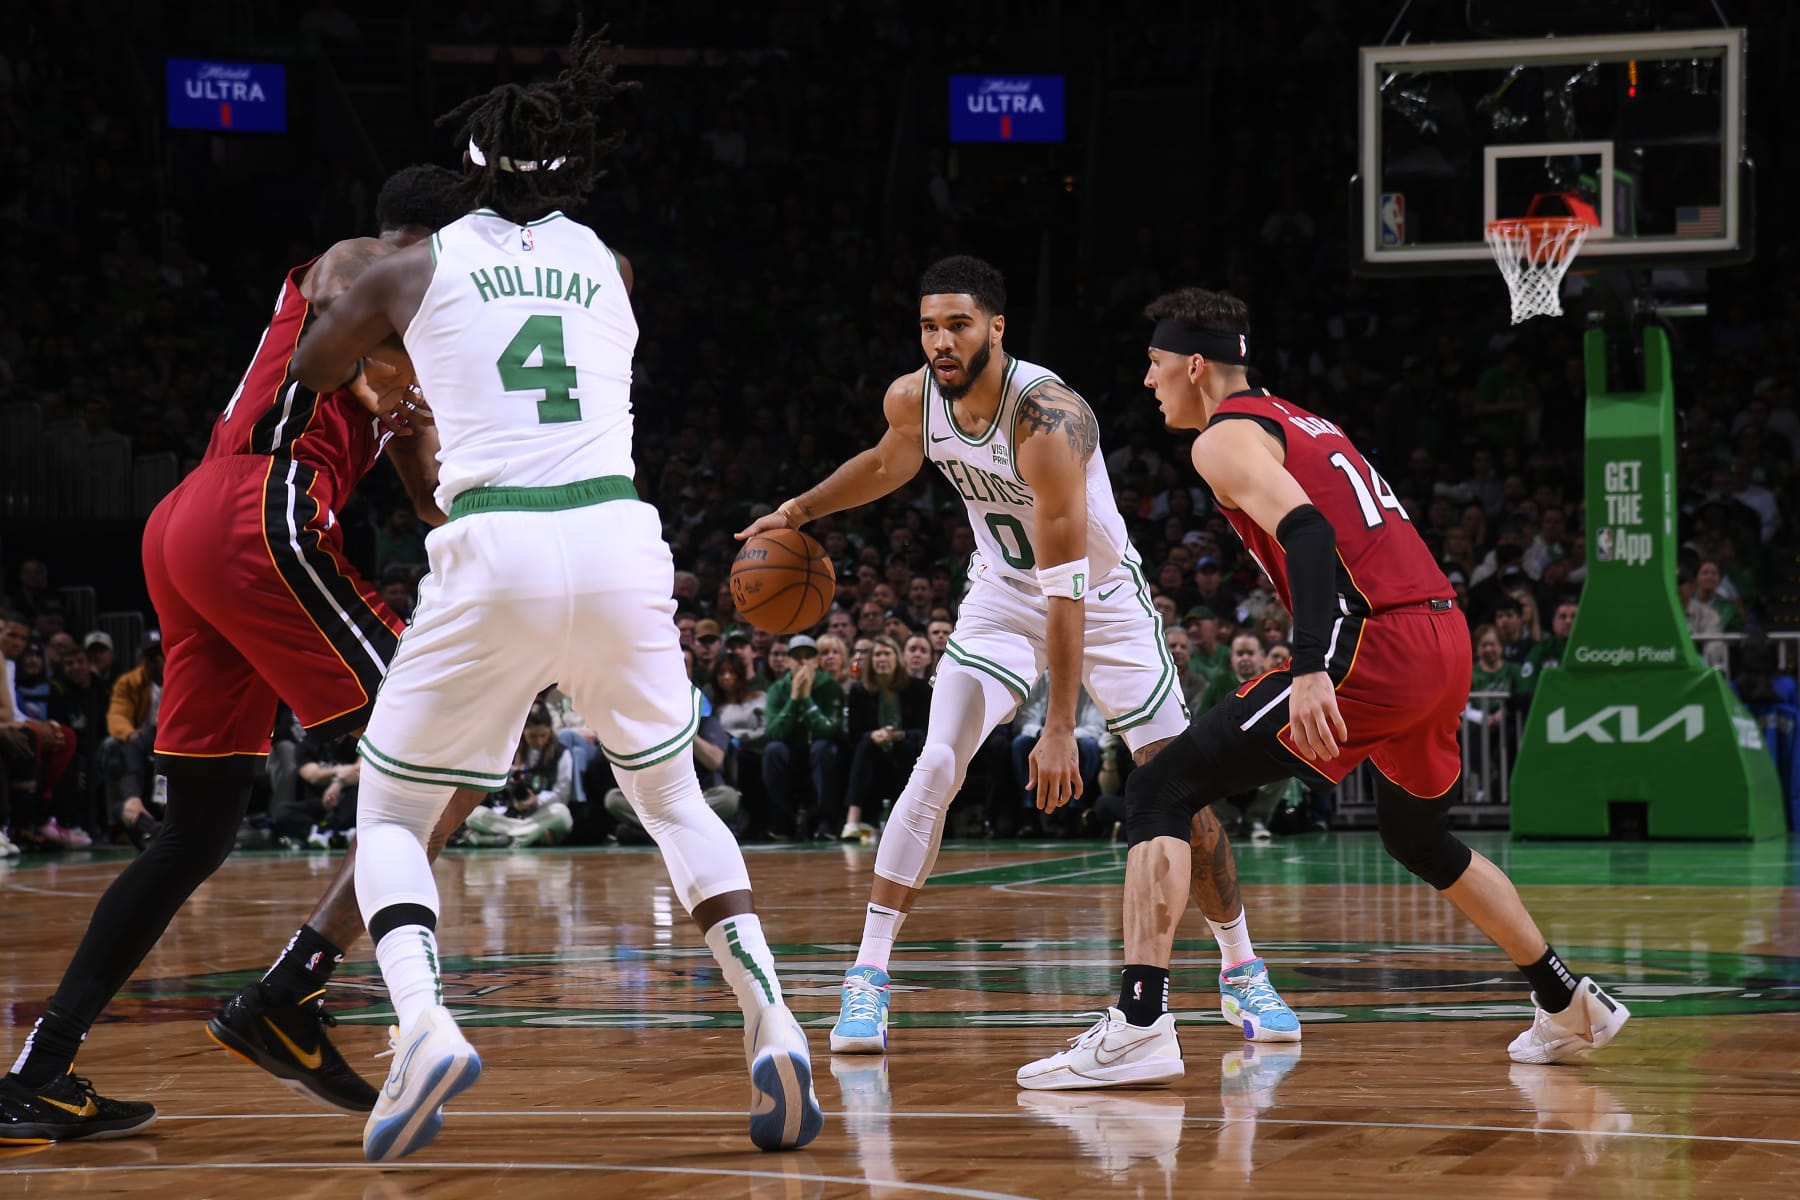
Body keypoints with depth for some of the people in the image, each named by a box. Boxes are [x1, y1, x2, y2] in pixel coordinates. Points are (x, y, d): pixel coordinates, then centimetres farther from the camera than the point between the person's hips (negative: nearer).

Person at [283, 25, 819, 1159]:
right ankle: (773, 1025, 1)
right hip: (619, 542, 3)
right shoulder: (608, 266, 17)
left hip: (494, 553, -3)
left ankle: (425, 1026, -17)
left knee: (391, 816, 11)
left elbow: (314, 371, 24)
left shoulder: (417, 269, 9)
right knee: (674, 801, 21)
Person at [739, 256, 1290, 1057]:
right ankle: (867, 979, -12)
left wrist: (1060, 727, -36)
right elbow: (889, 463, 14)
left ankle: (1242, 972, 13)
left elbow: (1068, 583, -35)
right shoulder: (912, 400, -15)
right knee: (936, 769, -15)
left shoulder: (1046, 416, -34)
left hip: (1102, 598, -3)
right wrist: (800, 510, 7)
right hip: (1003, 596, 4)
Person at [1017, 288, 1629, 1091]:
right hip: (1445, 635, 9)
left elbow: (1307, 532, -19)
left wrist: (1311, 670, -29)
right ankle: (1569, 1006, 39)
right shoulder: (1305, 426, 26)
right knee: (1417, 836, 33)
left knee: (1161, 791, -8)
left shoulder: (1225, 437, -1)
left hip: (1374, 645, -9)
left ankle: (1139, 1025, -20)